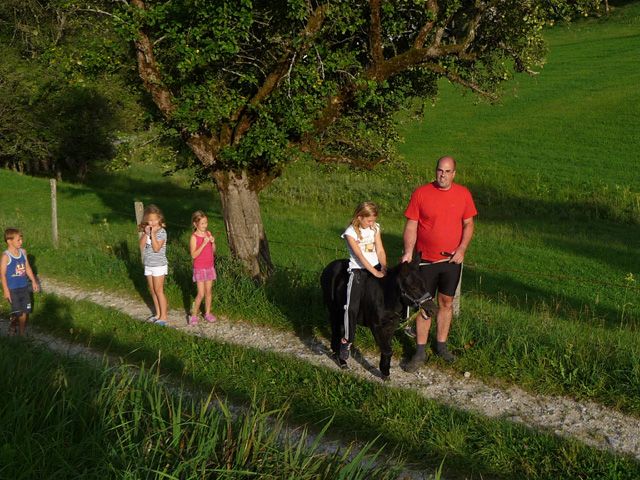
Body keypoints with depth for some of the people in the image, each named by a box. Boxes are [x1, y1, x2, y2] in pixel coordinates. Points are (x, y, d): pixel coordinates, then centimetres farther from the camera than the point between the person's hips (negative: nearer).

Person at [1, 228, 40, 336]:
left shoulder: (23, 252, 1)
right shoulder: (6, 256, -16)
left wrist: (34, 281, 14)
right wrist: (6, 290, -14)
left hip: (24, 287, 6)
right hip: (13, 289, -5)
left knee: (25, 311, 10)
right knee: (17, 313, -1)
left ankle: (22, 333, 22)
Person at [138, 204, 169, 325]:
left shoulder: (162, 232, -14)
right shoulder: (146, 230, 4)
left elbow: (156, 248, -22)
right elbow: (142, 245, -5)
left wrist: (153, 234, -23)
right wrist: (146, 233, -14)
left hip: (159, 265, -6)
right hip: (148, 264, 6)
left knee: (159, 291, -4)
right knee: (152, 291, 12)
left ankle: (163, 316, 2)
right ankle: (158, 314, 23)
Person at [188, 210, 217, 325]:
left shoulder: (208, 233, 3)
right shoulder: (194, 237, -13)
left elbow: (213, 251, 8)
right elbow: (193, 255, -19)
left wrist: (213, 242, -11)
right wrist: (203, 244, -26)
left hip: (210, 267, 5)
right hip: (199, 268, -5)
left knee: (208, 291, 11)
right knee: (201, 294, -6)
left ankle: (208, 313, 21)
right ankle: (194, 315, 6)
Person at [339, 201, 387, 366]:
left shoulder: (375, 229, 9)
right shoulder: (351, 232, -8)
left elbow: (380, 251, 5)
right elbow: (360, 256, -15)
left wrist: (383, 268, -12)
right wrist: (375, 272, -21)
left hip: (376, 268, 6)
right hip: (358, 270, -6)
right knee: (352, 307, -16)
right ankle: (346, 342, -11)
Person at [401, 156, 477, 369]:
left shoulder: (463, 194, -1)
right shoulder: (421, 193, -9)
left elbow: (468, 224, 5)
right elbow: (411, 225, -8)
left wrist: (462, 249, -9)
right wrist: (408, 252, -19)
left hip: (452, 260, 2)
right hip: (426, 260, -2)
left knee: (446, 303, 13)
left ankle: (441, 346, 28)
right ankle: (420, 352, 11)